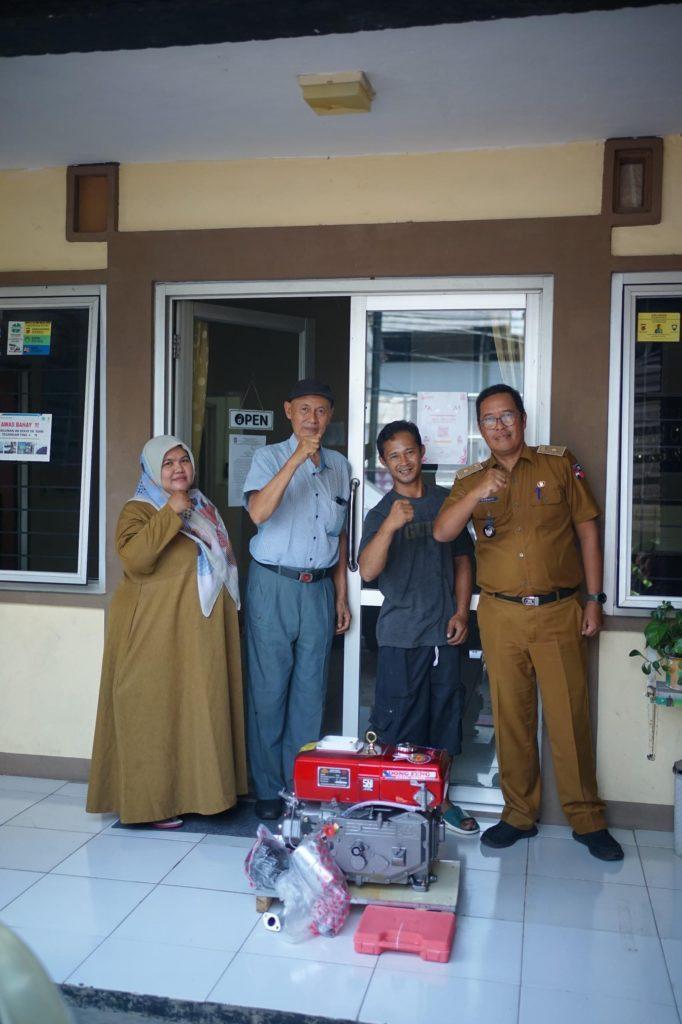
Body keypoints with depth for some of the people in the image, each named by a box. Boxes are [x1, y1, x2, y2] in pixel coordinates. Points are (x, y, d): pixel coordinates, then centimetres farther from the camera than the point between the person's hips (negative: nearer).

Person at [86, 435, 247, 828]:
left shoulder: (205, 508, 15)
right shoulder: (139, 510, -7)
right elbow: (135, 559, -26)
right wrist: (171, 513, -27)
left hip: (202, 633, 7)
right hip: (156, 632, -7)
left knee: (200, 708, 10)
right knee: (156, 710, -2)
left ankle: (196, 788, 22)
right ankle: (153, 799, 8)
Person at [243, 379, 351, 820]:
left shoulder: (340, 466, 12)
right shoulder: (270, 457, -3)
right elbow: (259, 511, -22)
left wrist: (341, 595, 15)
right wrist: (297, 458, -29)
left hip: (319, 588, 4)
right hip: (274, 585, -4)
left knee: (311, 689, 7)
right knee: (269, 689, 1)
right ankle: (267, 788, 14)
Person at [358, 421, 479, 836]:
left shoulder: (447, 501, 8)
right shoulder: (381, 513, -1)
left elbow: (462, 560, 13)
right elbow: (367, 571, -16)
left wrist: (461, 613, 2)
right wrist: (390, 526, -32)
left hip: (445, 631, 3)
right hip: (401, 634, -3)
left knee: (445, 714, 11)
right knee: (399, 722, 1)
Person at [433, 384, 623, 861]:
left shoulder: (559, 463, 3)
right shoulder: (471, 479, 7)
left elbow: (588, 528, 5)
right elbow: (442, 532, -7)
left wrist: (594, 599, 2)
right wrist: (478, 493, -24)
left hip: (559, 612, -1)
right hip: (500, 615, 2)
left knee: (571, 716, 3)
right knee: (512, 717, 9)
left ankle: (587, 818, 18)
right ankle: (519, 814, 23)